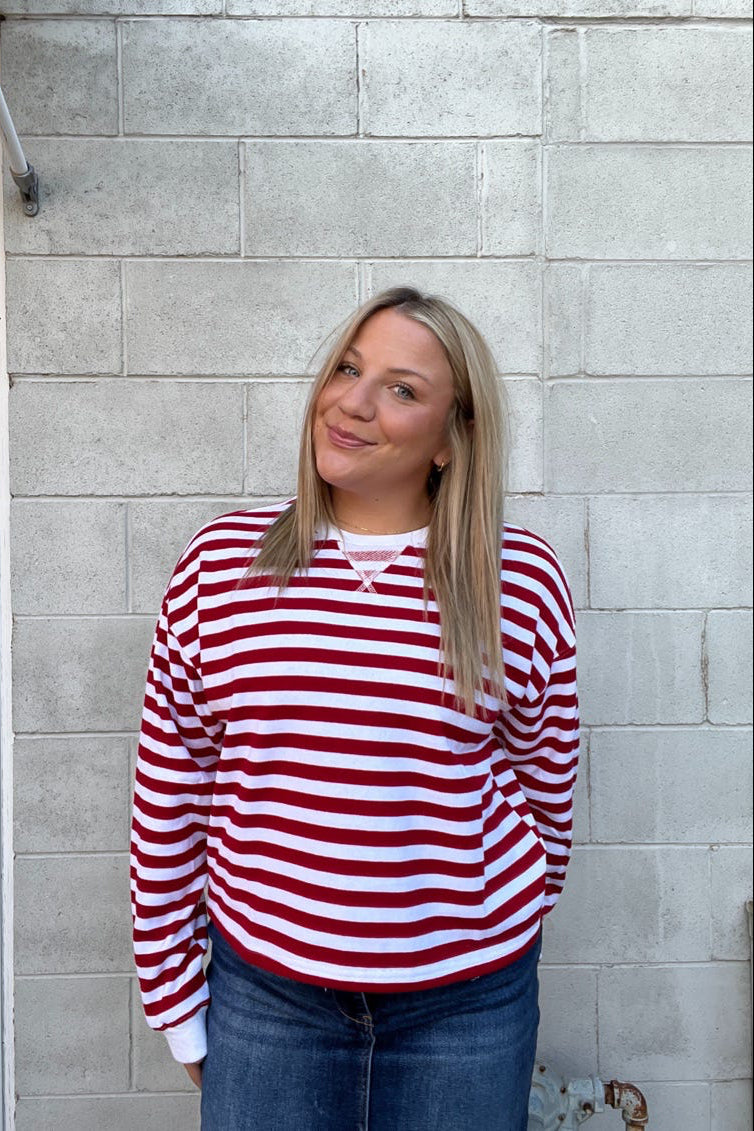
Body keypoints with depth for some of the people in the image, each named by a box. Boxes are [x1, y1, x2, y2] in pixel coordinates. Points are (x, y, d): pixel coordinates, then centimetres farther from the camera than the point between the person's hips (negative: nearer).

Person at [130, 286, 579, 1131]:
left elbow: (543, 791, 3)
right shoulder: (221, 561, -5)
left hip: (467, 1005, 0)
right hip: (263, 989, 1)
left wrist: (505, 951, 13)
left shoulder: (522, 579, -8)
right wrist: (175, 1001, 4)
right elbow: (166, 795, 0)